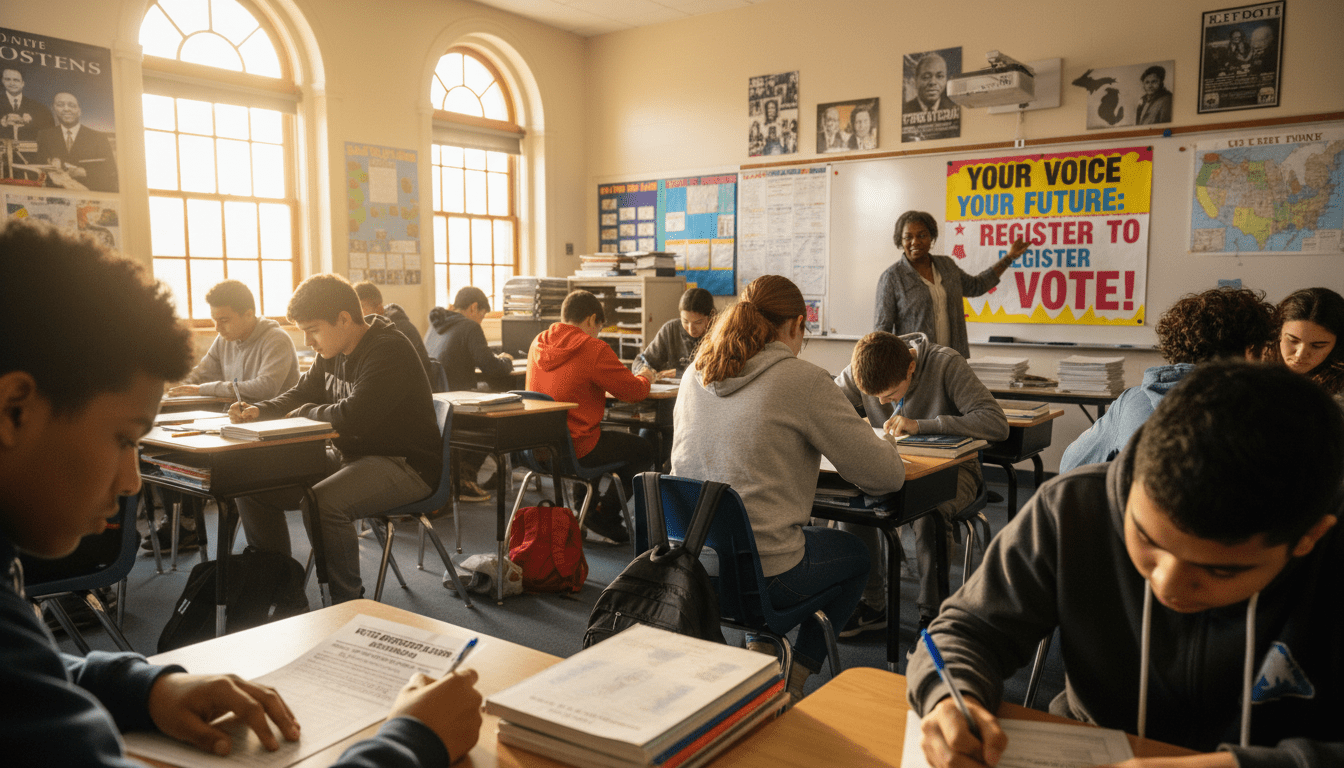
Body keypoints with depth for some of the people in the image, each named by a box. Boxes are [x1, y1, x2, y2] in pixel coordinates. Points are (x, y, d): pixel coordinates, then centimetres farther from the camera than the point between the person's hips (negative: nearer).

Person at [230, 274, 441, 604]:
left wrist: (305, 412, -11)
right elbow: (300, 395, 20)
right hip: (349, 457, 9)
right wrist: (259, 411, -1)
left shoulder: (389, 351, -20)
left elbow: (354, 417, -30)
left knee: (323, 502, -35)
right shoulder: (332, 352, 9)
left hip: (405, 464, -9)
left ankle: (347, 601, -14)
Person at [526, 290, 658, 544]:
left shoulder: (538, 343, 7)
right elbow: (633, 391, -10)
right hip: (573, 449, -8)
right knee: (644, 450, 11)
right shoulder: (593, 349, -16)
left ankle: (583, 512, 37)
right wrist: (644, 378, 14)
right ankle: (603, 515, 14)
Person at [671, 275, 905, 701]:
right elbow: (886, 475, -9)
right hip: (762, 574, -6)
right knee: (855, 553, 25)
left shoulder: (695, 375, 5)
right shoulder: (803, 380, -13)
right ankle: (795, 672, 25)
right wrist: (883, 444, 13)